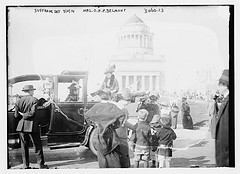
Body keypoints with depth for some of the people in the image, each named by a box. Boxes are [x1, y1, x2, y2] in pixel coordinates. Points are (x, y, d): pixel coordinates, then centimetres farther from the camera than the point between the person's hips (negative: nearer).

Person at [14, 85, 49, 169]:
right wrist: (25, 115, -2)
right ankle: (41, 164, 10)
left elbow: (16, 115, 4)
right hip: (32, 125, -4)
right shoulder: (34, 100, -8)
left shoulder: (18, 101, 5)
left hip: (22, 126, 4)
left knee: (24, 146, 11)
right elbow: (32, 112, -18)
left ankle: (25, 165, 14)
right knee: (37, 146, 6)